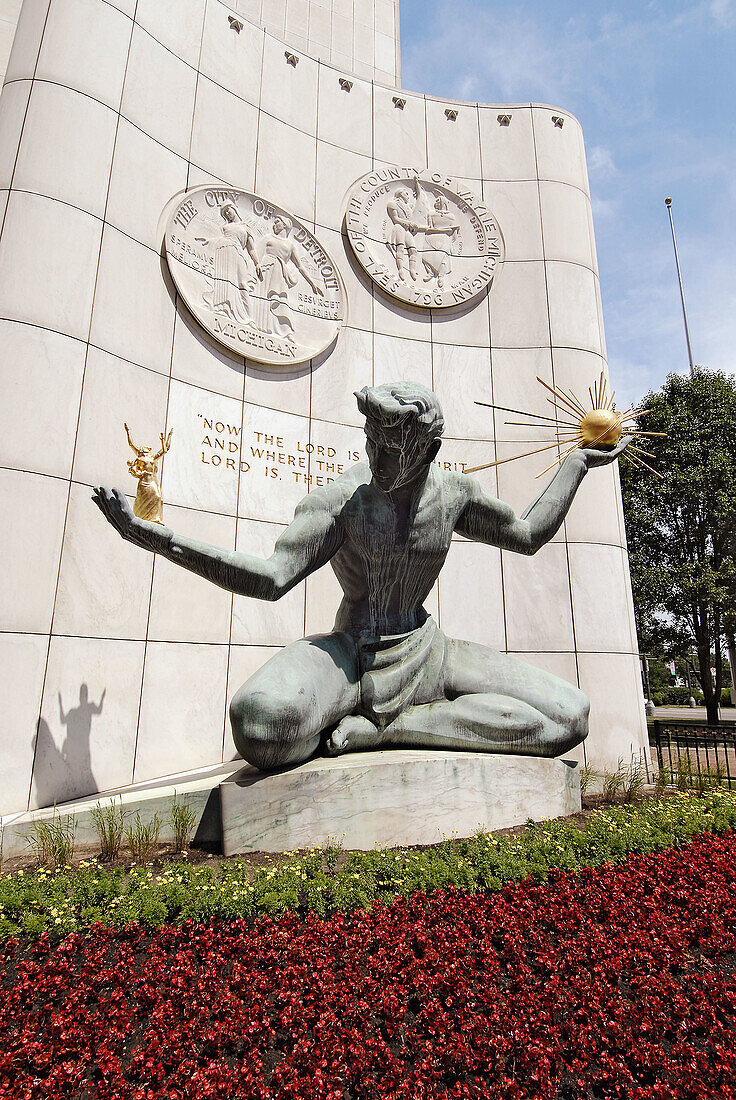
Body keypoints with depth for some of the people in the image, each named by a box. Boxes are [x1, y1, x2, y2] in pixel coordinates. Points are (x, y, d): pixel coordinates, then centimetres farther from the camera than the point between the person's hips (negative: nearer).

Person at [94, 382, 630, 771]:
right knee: (261, 720, -40)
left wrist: (578, 462, 21)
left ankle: (380, 727, -12)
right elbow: (272, 578, -21)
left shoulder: (455, 492, 2)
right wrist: (154, 536, -29)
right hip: (349, 656, -5)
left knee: (570, 719, -13)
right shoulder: (340, 497, -11)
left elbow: (529, 534, 18)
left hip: (425, 652, 5)